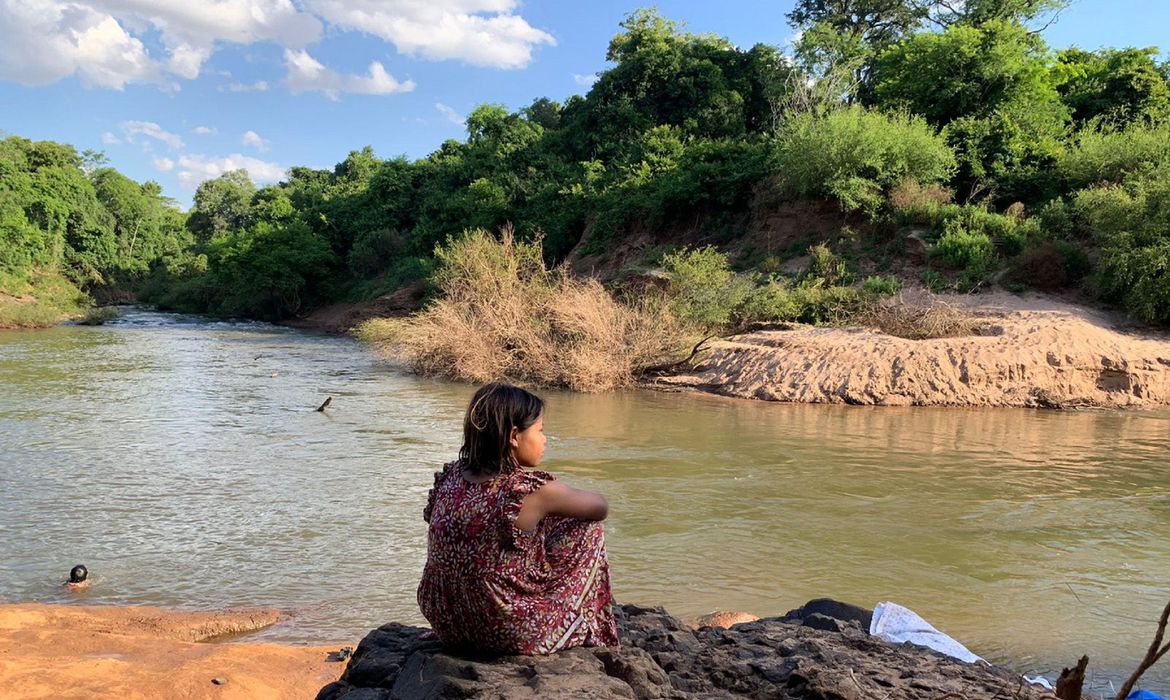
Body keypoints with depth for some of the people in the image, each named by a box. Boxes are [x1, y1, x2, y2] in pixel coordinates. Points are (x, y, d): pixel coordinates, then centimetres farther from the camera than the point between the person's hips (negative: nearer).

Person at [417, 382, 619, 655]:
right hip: (511, 636, -6)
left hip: (446, 627, 7)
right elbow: (601, 508, -3)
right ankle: (591, 635, 27)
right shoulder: (532, 491, -21)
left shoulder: (448, 478, -4)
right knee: (588, 531, 8)